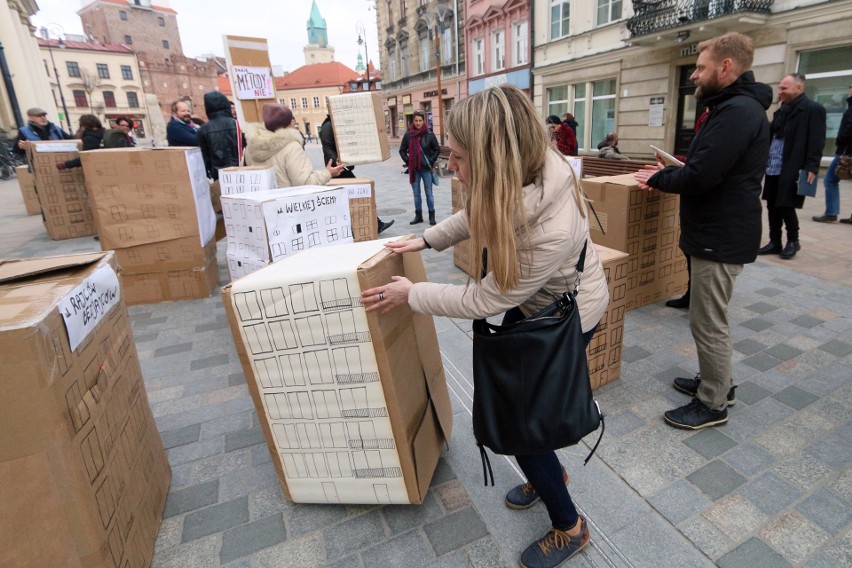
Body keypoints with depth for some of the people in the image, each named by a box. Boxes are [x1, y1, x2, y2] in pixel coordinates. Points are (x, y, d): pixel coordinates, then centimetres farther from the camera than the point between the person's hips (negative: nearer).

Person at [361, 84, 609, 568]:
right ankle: (548, 471, 45)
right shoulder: (523, 174, -18)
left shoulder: (551, 229, -40)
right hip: (531, 303, 8)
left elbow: (483, 299, -28)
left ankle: (569, 528, 27)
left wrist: (411, 294, -17)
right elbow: (477, 216, 5)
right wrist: (426, 240, 7)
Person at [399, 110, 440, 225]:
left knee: (429, 193, 3)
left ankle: (432, 216, 11)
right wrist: (407, 161, 0)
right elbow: (402, 150, 10)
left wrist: (431, 162, -4)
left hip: (426, 169, -2)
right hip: (413, 169, 2)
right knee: (416, 193, 10)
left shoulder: (429, 134, -4)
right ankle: (418, 216, 20)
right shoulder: (408, 135, 1)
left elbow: (437, 150, 3)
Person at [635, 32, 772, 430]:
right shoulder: (735, 107, 15)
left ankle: (712, 405, 16)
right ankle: (716, 382, 37)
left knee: (708, 323, 0)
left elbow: (700, 175, -27)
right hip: (718, 232, 11)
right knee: (709, 318, 21)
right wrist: (668, 174, 5)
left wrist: (658, 179, -10)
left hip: (720, 238, -11)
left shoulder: (738, 111, -19)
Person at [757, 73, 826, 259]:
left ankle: (793, 241, 18)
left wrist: (811, 168, -18)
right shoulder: (782, 110, 16)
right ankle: (775, 242, 19)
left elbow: (817, 141, -11)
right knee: (772, 207, 9)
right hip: (773, 168, 7)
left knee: (786, 206, -2)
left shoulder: (813, 109, -6)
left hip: (792, 170, -7)